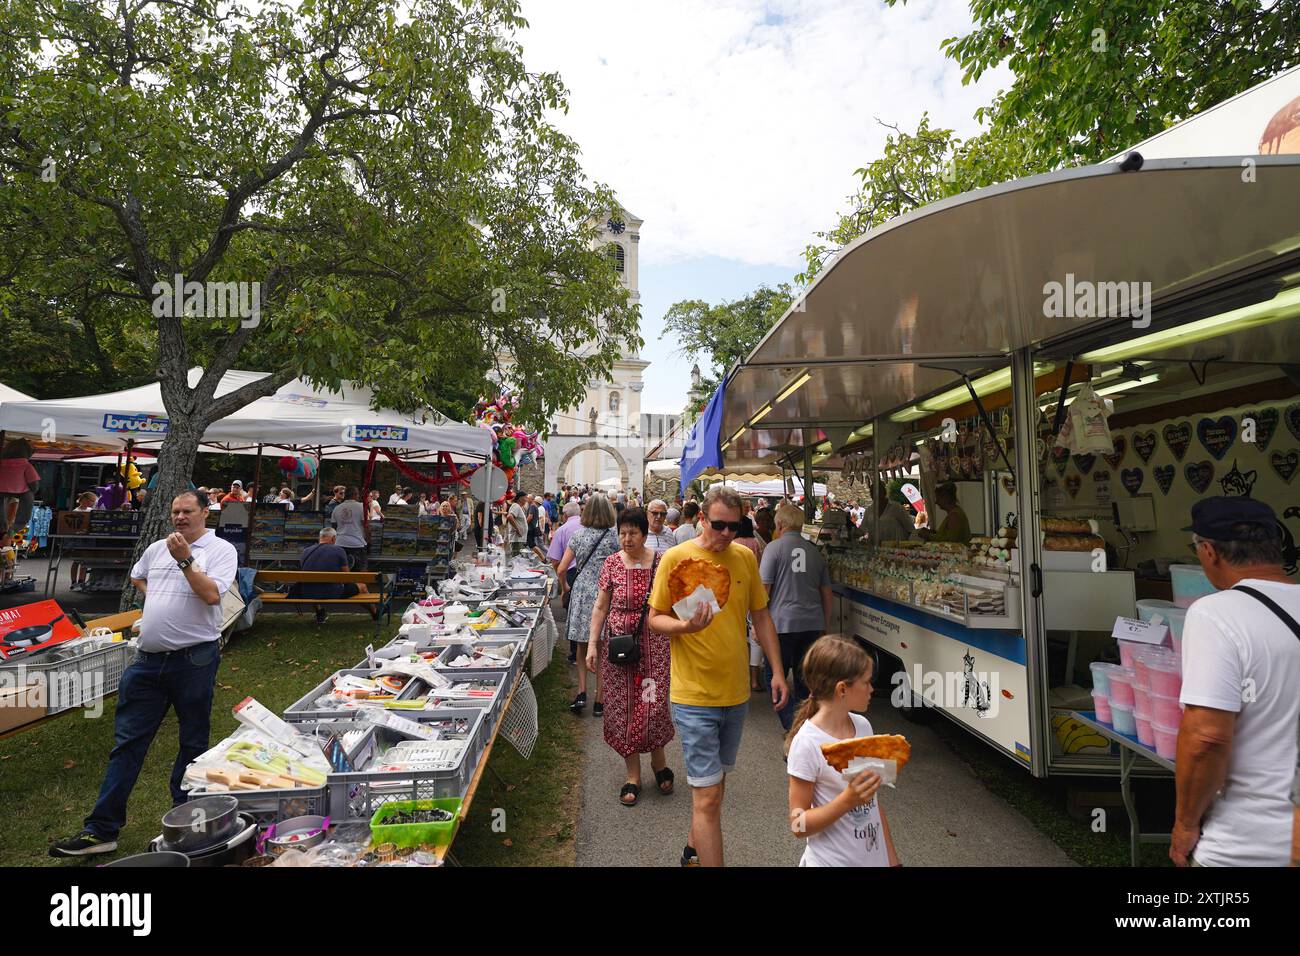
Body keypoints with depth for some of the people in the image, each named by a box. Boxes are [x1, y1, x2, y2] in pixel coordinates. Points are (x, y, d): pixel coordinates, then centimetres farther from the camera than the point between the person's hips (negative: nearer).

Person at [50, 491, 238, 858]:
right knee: (128, 741, 8)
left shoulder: (221, 549, -6)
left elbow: (211, 594, -18)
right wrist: (155, 597, 14)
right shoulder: (157, 548, 12)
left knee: (193, 743, 8)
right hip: (149, 658, 5)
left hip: (193, 658, -5)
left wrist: (185, 559, -21)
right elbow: (136, 577, 32)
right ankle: (101, 830, 17)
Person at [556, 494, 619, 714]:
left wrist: (565, 587, 19)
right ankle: (599, 701, 15)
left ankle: (581, 692, 9)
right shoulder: (613, 538, -6)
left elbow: (561, 569, 1)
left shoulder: (578, 536, 1)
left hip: (581, 593, 2)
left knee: (582, 646, 18)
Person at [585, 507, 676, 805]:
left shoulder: (661, 562, -2)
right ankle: (633, 775, 19)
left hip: (653, 642, -1)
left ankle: (658, 759, 26)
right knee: (623, 707, 4)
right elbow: (601, 607, 4)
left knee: (654, 703, -4)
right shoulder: (612, 563, 1)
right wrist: (592, 644, -2)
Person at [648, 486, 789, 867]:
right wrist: (685, 626, -27)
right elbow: (655, 618, -7)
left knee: (715, 780, 22)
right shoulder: (676, 558, -12)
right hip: (695, 696, -5)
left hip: (737, 692, 5)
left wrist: (777, 671, 7)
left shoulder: (745, 557, 1)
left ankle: (694, 850, 43)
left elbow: (760, 615, 10)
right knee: (708, 796, -3)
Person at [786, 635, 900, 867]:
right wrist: (847, 800, -27)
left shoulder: (863, 726, -3)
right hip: (833, 860, -5)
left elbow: (872, 800, 8)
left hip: (876, 857, 5)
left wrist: (892, 858, 10)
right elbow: (799, 826, -16)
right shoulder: (807, 743, -21)